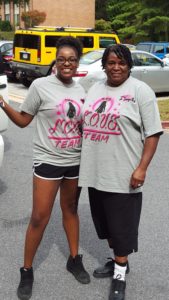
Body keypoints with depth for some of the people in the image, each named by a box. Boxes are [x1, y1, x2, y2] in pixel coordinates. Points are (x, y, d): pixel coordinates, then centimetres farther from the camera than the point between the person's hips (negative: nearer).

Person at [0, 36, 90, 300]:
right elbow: (23, 120, -6)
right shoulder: (41, 85, -10)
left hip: (76, 161, 5)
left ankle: (74, 260, 34)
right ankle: (27, 271, 15)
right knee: (40, 218, -2)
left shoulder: (80, 90, 5)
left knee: (71, 210, 17)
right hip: (48, 160, -4)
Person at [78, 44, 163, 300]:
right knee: (106, 222, 18)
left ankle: (120, 274, 20)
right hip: (96, 171, 6)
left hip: (123, 174, -6)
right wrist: (82, 162, 14)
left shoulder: (140, 91, -7)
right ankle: (116, 260, 38)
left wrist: (141, 168, -17)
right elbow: (85, 124, 18)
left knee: (121, 225, 4)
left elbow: (152, 133, -10)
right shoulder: (95, 89, 11)